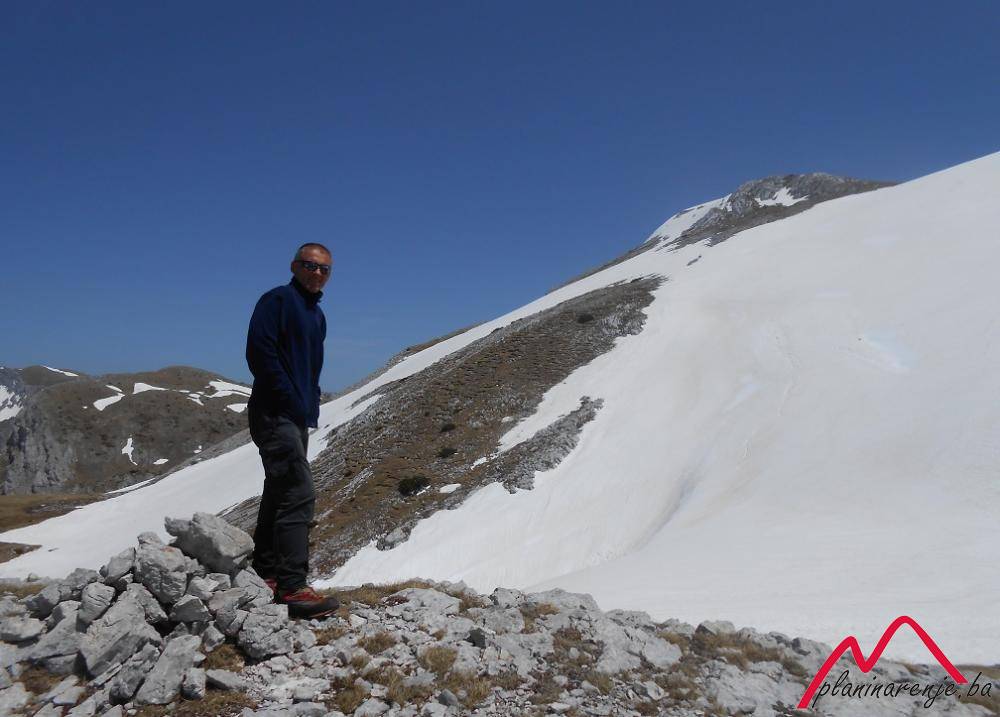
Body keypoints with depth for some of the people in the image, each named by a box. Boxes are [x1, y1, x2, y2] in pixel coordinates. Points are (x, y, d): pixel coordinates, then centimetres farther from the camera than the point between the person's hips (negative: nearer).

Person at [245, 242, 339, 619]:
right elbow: (259, 352, -17)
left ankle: (266, 574, 23)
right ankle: (292, 586, -15)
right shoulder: (277, 300, -7)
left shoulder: (316, 315, 19)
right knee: (299, 495, -16)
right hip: (276, 414, -9)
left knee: (279, 495, 13)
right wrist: (291, 401, -18)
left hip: (298, 419, 10)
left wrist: (311, 406, 13)